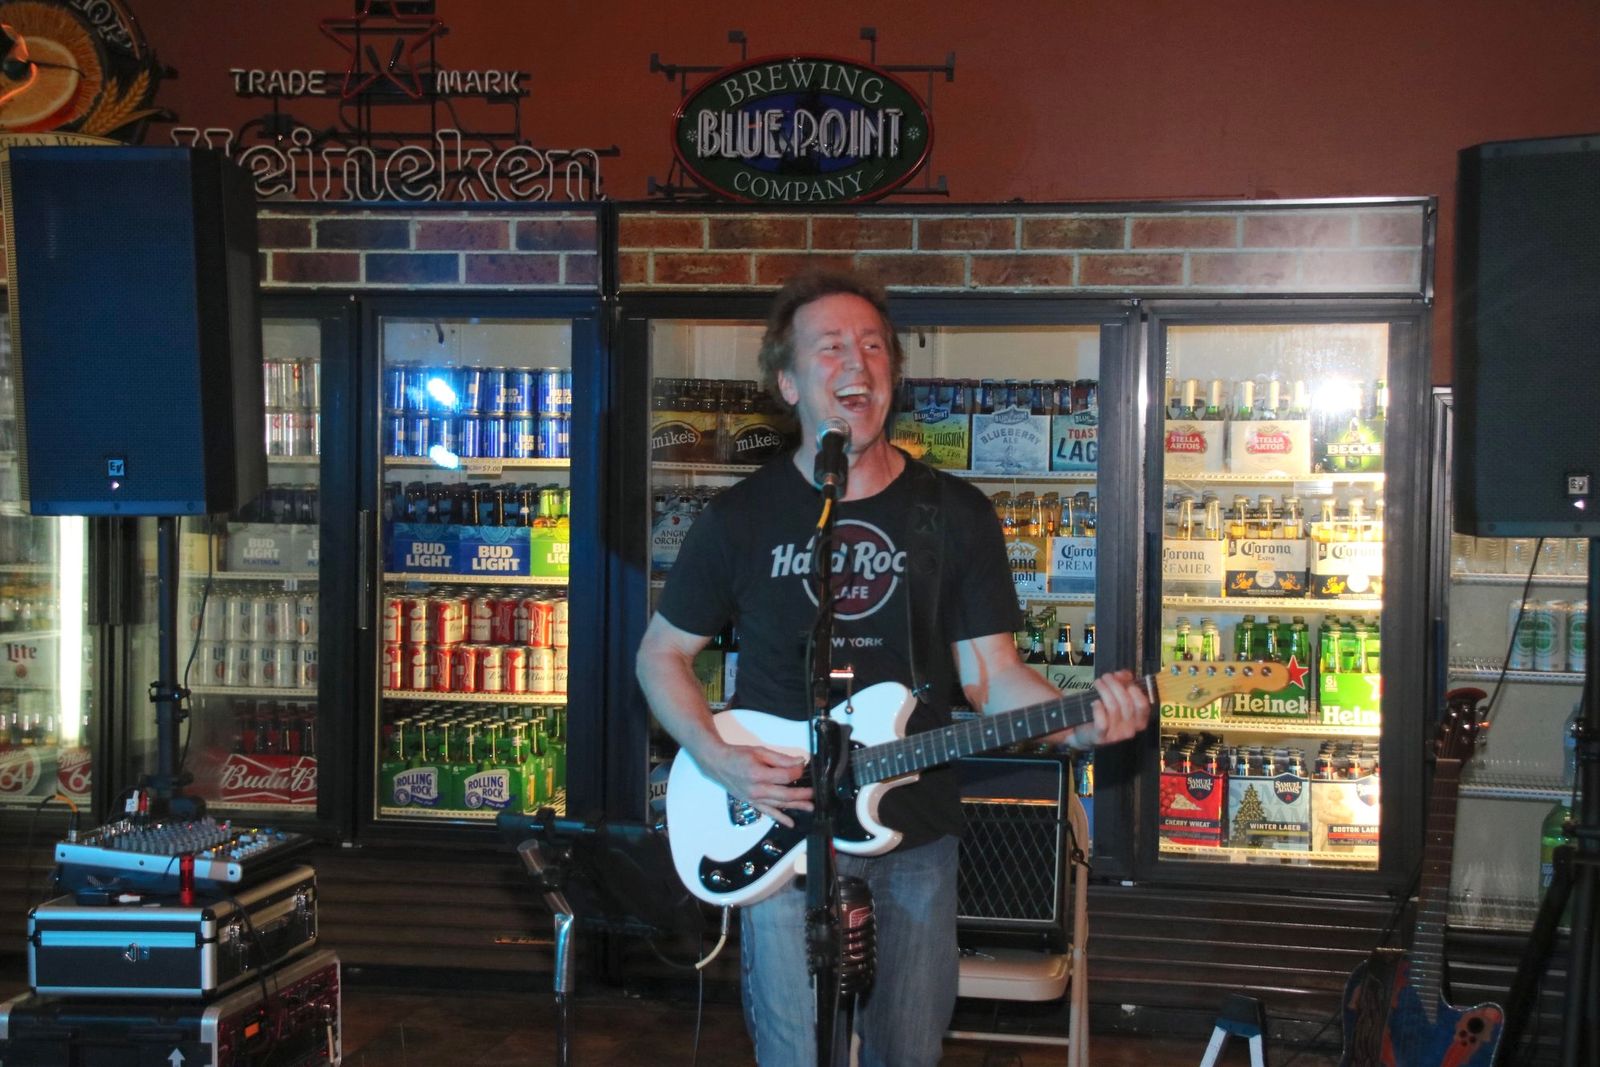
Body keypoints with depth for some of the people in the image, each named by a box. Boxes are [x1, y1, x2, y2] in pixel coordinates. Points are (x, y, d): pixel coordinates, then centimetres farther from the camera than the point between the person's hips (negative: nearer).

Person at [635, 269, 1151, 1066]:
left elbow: (993, 674, -2)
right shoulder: (741, 519, -3)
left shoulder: (956, 514, 0)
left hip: (917, 843, 2)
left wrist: (1080, 724, -22)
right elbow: (662, 655, 7)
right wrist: (718, 759, -9)